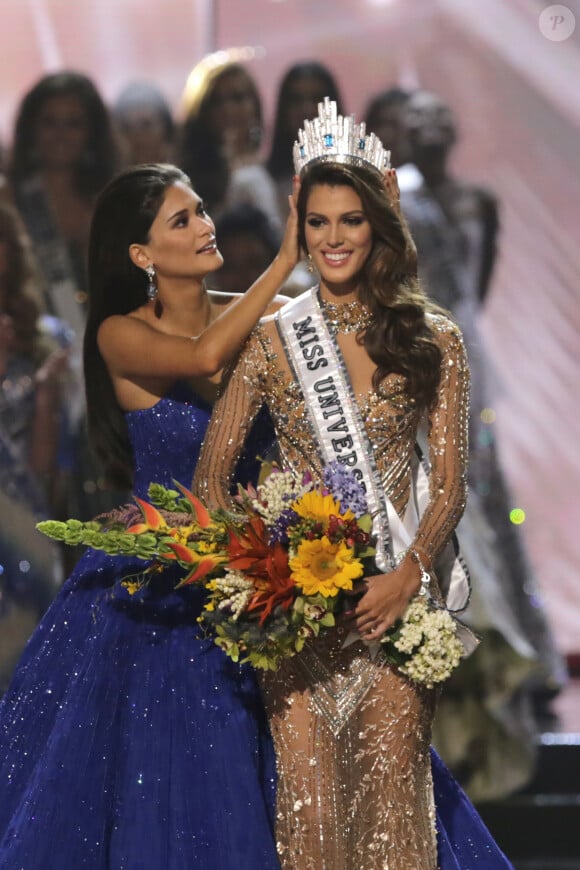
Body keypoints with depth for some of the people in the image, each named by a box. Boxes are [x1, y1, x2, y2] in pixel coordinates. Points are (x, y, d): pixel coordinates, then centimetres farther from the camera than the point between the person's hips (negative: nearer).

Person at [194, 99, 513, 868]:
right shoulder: (273, 339, 7)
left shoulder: (433, 339, 6)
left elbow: (450, 485, 3)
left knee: (392, 787, -6)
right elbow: (211, 475, 5)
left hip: (391, 593, 0)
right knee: (306, 790, -7)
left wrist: (408, 576, -13)